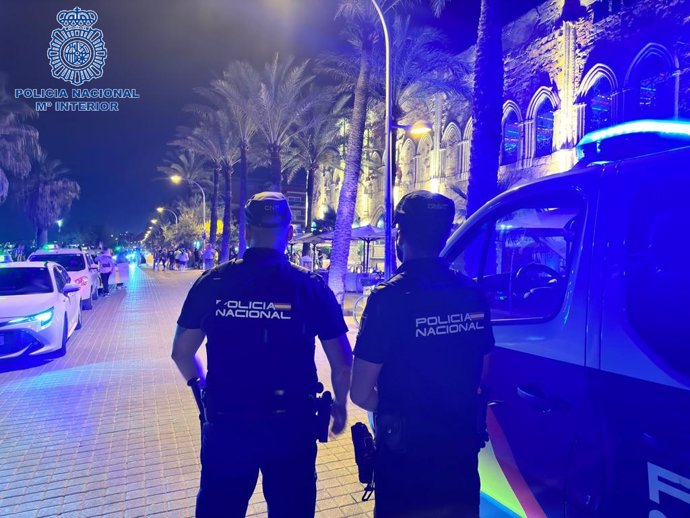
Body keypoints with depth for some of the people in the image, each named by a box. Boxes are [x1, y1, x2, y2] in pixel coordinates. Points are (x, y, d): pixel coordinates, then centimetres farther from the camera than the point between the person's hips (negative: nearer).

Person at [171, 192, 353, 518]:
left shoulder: (212, 283, -6)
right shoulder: (311, 287, -10)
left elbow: (181, 352, 2)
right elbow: (342, 362, -6)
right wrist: (339, 406, 12)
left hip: (225, 423, 2)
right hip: (291, 424, -1)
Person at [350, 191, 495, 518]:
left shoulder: (390, 297, -20)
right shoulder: (473, 294, -4)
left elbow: (361, 393, -16)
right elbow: (481, 376, 7)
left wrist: (396, 412, 3)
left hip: (405, 453, -4)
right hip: (462, 447, 5)